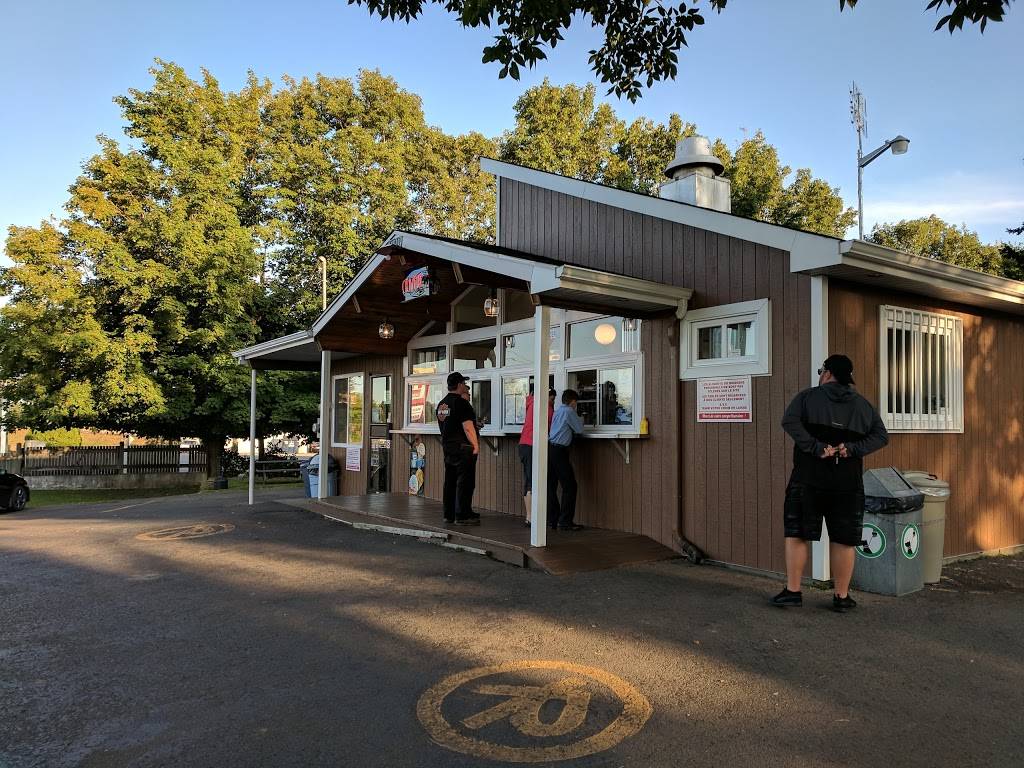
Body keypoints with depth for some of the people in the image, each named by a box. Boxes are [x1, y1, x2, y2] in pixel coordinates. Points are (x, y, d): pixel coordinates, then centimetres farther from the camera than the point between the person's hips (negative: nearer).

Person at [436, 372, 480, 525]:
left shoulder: (441, 404, 13)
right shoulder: (461, 403, -14)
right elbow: (467, 427, -18)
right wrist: (476, 445, -13)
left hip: (447, 446, 9)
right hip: (463, 447, -9)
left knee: (450, 481, 12)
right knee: (465, 482, -4)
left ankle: (449, 514, 17)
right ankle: (462, 516, -2)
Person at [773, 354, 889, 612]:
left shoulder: (808, 397, 2)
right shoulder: (863, 405, 13)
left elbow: (789, 421, -15)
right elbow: (881, 436, 4)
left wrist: (815, 448, -16)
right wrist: (852, 449, -7)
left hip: (808, 480, -3)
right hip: (847, 484, 3)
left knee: (796, 535, 5)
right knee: (843, 541, 8)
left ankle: (792, 591, 6)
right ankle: (842, 597, 14)